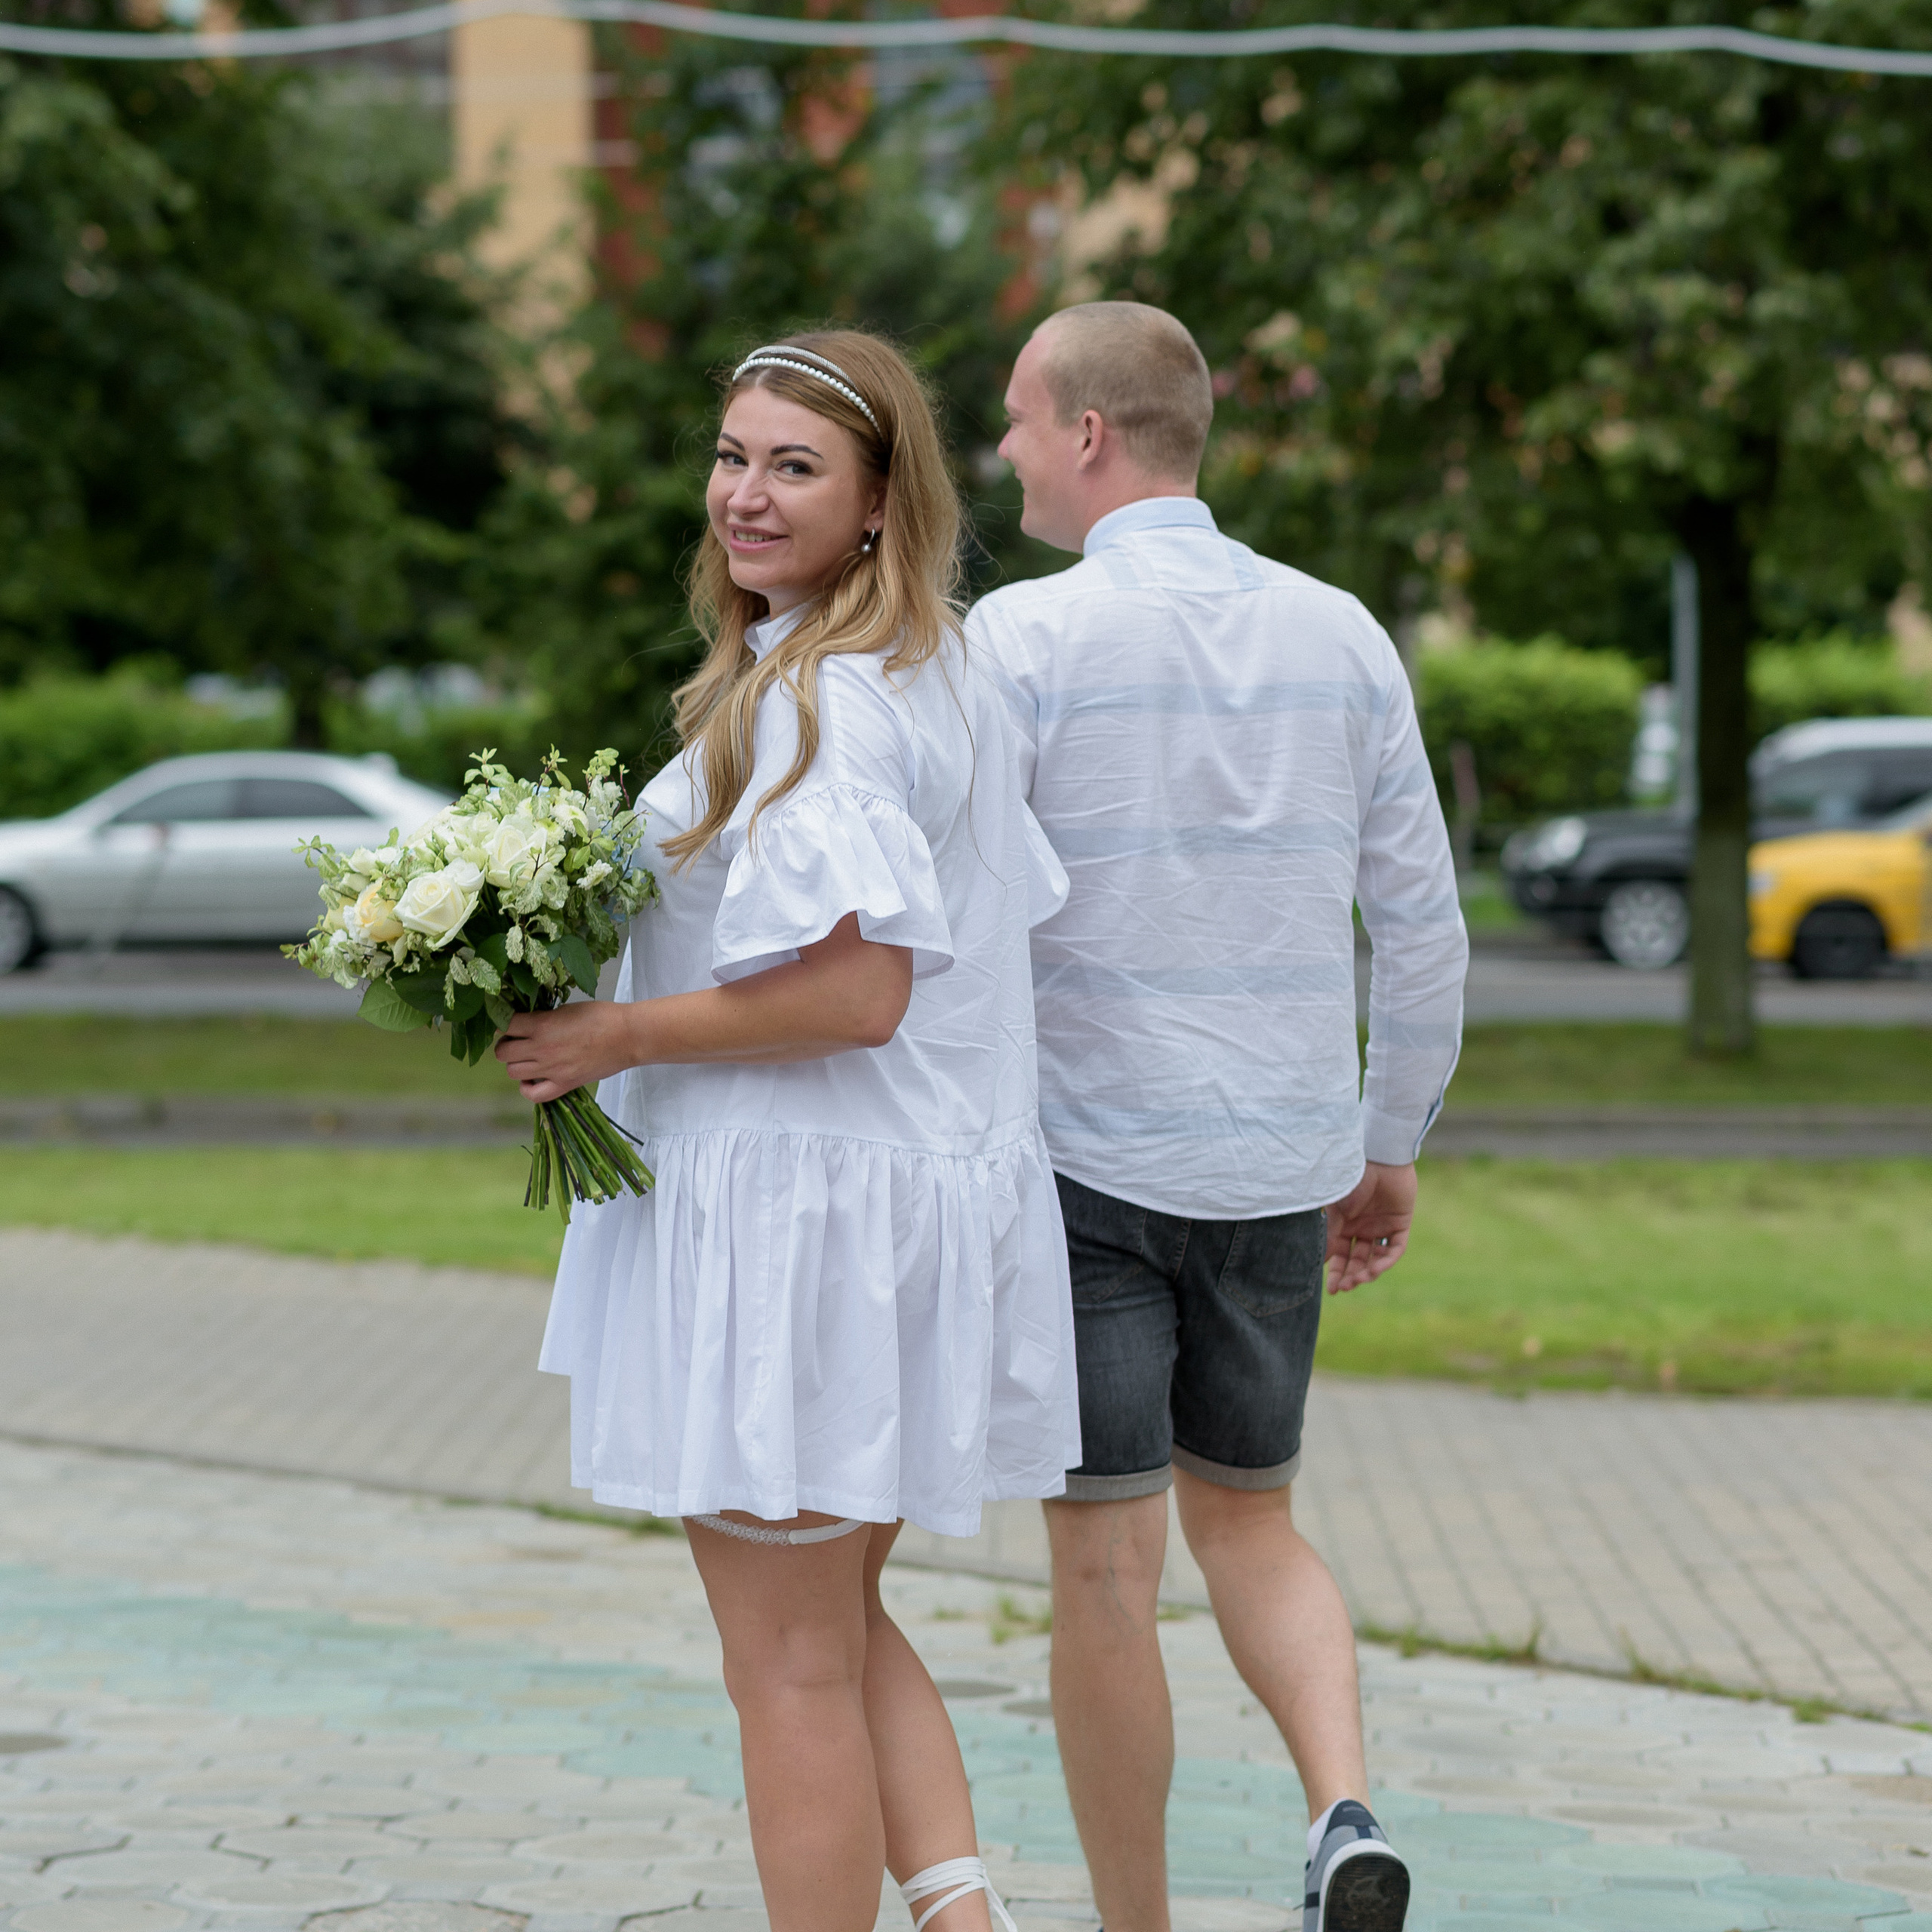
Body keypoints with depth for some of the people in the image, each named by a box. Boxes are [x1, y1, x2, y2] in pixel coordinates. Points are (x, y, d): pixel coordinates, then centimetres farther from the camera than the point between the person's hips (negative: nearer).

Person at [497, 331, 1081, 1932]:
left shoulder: (815, 702, -19)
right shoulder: (950, 685, 12)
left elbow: (858, 991, -25)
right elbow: (1013, 931, 18)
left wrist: (616, 1036, -17)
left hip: (799, 1205, -10)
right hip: (934, 1186, 10)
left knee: (788, 1660, 2)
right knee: (836, 1623, 21)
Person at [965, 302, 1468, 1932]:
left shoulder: (1024, 638, -11)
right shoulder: (1340, 636, 2)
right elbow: (1424, 923, 6)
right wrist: (1392, 1149, 17)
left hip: (1077, 1162, -4)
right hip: (1274, 1168, 4)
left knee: (1106, 1567, 5)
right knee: (1248, 1524, 19)